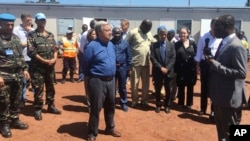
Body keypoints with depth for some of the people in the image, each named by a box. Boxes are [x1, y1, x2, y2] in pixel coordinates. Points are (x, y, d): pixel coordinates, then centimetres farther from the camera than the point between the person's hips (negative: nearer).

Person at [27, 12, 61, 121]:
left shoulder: (50, 35, 11)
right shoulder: (32, 35, -6)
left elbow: (55, 48, 11)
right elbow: (31, 52, -13)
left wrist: (54, 59, -7)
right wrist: (44, 61, -15)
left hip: (50, 66, 5)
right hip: (37, 67, -5)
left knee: (50, 87, 14)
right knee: (38, 89, 1)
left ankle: (51, 106, 29)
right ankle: (38, 110, 13)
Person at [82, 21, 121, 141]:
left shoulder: (111, 45, 8)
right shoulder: (92, 46, -15)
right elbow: (85, 64, -8)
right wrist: (90, 77, 3)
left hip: (111, 80, 7)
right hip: (97, 81, -7)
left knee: (110, 106, 18)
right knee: (96, 108, 2)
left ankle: (110, 128, 37)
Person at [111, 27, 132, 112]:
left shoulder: (125, 43, 1)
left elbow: (128, 56, 4)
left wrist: (129, 68, 2)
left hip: (122, 67, 0)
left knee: (122, 87, 10)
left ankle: (124, 103, 22)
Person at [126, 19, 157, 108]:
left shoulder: (149, 34, 10)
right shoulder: (133, 32, -7)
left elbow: (155, 42, 22)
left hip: (146, 63, 5)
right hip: (136, 62, -5)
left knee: (146, 83, 11)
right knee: (135, 82, 7)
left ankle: (144, 100, 25)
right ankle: (134, 100, 23)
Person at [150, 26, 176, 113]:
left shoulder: (171, 45, 5)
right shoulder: (154, 45, 1)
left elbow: (173, 58, -1)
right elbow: (152, 58, -7)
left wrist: (167, 68, -12)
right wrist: (161, 68, -15)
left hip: (168, 71, 1)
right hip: (157, 71, -1)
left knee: (168, 90, 8)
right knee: (157, 89, 8)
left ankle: (167, 105, 22)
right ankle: (158, 105, 23)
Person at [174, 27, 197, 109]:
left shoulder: (192, 43, 3)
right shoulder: (177, 44, 1)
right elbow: (174, 57, -3)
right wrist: (175, 69, -9)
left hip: (191, 69, 1)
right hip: (180, 69, -1)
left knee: (190, 87, 10)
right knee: (181, 87, 8)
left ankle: (189, 103, 24)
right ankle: (181, 103, 22)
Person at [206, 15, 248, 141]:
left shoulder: (236, 46, -20)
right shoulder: (223, 43, 9)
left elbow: (241, 73, -24)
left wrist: (216, 65, -24)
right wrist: (212, 61, -1)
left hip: (230, 98, -9)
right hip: (220, 96, 9)